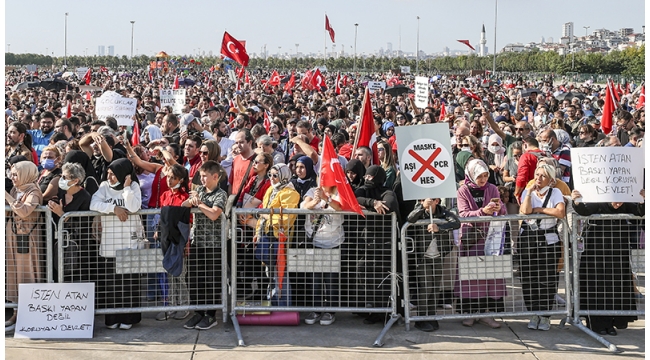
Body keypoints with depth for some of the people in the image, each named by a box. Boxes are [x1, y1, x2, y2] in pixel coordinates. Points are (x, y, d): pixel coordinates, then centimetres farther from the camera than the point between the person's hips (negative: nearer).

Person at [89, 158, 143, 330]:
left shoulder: (134, 186, 2)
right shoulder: (104, 186, 7)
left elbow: (133, 207, -13)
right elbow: (93, 204, -8)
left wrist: (126, 187, -14)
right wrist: (114, 208, -15)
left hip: (129, 242, -2)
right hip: (108, 243, 2)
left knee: (128, 280, 0)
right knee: (109, 280, 1)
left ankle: (127, 317, 8)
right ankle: (112, 318, 11)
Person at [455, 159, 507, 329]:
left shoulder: (492, 189, 8)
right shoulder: (463, 191, 1)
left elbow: (503, 212, 3)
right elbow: (463, 214, -11)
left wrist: (499, 209, -21)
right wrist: (482, 211, -26)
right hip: (470, 237, -2)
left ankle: (487, 313, 2)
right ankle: (469, 312, 6)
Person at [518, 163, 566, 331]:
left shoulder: (555, 192, 0)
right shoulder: (527, 191, 5)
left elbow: (561, 213, -17)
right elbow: (525, 211, -13)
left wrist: (539, 209, -10)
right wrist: (530, 192, -11)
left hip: (549, 240, -2)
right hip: (528, 238, 2)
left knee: (548, 279, -3)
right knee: (529, 278, 2)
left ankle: (545, 316, 8)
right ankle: (534, 314, 14)